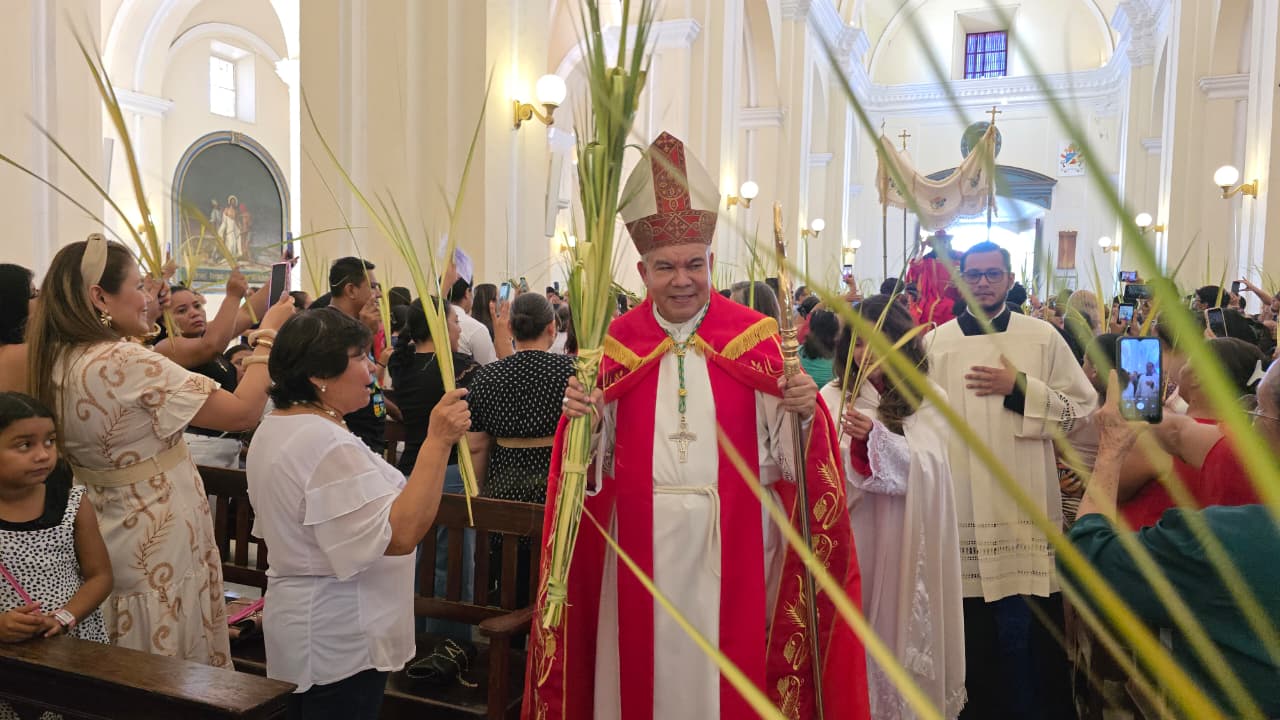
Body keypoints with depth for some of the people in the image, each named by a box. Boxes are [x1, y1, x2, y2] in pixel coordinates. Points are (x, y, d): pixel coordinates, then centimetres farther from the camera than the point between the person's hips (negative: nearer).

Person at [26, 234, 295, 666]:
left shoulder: (56, 362, 2)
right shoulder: (127, 363, -24)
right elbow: (243, 412, -23)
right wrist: (268, 336, -12)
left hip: (104, 543, 9)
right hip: (160, 549, -9)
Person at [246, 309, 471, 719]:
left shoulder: (273, 428, 6)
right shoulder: (329, 446, -26)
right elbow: (401, 535, -31)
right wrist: (438, 442, -34)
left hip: (298, 620, 10)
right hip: (340, 642, -10)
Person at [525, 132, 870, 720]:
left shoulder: (755, 336, -1)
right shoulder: (616, 341, 2)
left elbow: (788, 454, -4)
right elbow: (597, 461, 2)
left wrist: (803, 411, -23)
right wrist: (586, 419, -17)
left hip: (733, 541, -1)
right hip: (642, 541, 1)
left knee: (728, 662, 10)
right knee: (647, 661, 13)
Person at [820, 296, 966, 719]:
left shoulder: (928, 399, 2)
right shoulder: (833, 396, 2)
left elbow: (924, 465, -12)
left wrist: (874, 436, -27)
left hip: (903, 539, 0)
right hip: (849, 534, 0)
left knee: (898, 623, 8)